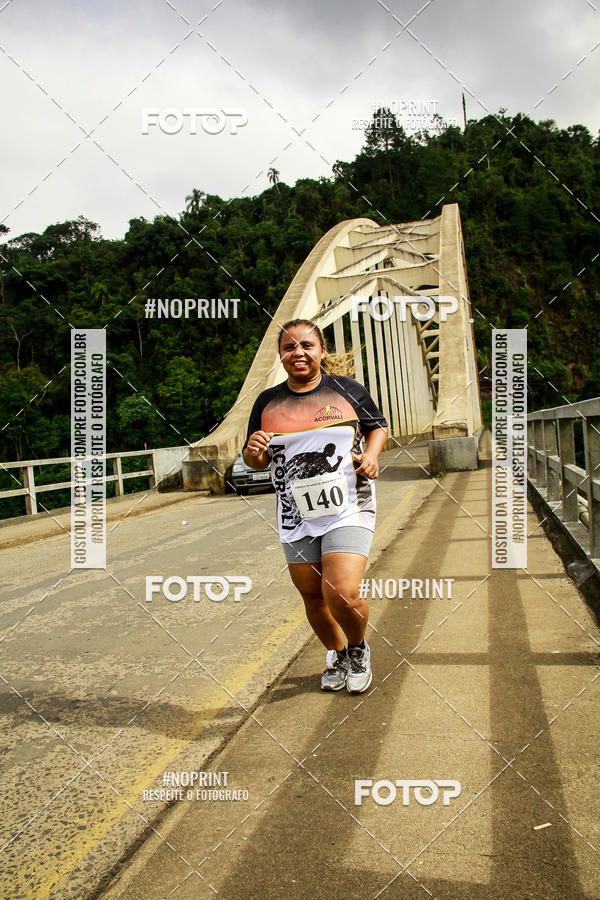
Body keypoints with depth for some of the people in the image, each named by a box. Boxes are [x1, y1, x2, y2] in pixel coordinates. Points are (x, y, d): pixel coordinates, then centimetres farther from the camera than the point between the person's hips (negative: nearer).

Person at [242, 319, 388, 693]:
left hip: (348, 511, -3)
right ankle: (337, 655, 40)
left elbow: (379, 426, 14)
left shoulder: (348, 389, 1)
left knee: (342, 595, -15)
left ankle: (358, 648, 19)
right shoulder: (268, 402, 5)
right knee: (313, 596, 11)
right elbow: (255, 461, 11)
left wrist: (371, 454, -6)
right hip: (297, 518, 3)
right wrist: (254, 452, -12)